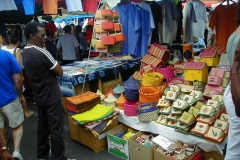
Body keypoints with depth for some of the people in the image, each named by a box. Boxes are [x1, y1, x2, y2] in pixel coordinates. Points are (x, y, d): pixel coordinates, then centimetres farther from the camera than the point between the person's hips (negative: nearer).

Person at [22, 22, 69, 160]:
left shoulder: (25, 53, 4)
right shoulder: (42, 53, -25)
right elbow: (60, 72, -17)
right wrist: (54, 63, -1)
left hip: (39, 96, 9)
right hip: (51, 97, -9)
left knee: (43, 126, 20)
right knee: (56, 129, 2)